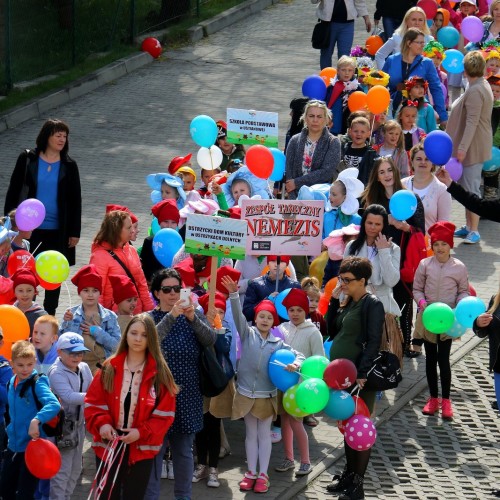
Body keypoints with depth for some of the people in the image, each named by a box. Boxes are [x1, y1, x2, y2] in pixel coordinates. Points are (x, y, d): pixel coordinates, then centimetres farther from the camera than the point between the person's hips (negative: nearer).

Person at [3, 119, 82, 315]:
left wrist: (75, 232, 2)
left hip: (58, 230, 1)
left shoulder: (69, 166, 3)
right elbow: (13, 191, 3)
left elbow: (75, 200, 6)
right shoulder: (27, 160, -1)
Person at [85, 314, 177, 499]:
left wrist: (142, 432, -17)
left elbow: (165, 414, -4)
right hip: (109, 445, 1)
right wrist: (102, 424, -18)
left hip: (141, 448, -1)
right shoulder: (109, 368, 2)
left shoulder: (159, 372, -2)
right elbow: (93, 403, 1)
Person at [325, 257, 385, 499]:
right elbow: (332, 331, 15)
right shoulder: (347, 302, 13)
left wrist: (362, 373, -23)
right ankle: (348, 474, 27)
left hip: (360, 378, -8)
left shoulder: (372, 305, -12)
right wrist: (333, 301, 6)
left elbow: (374, 342, -17)